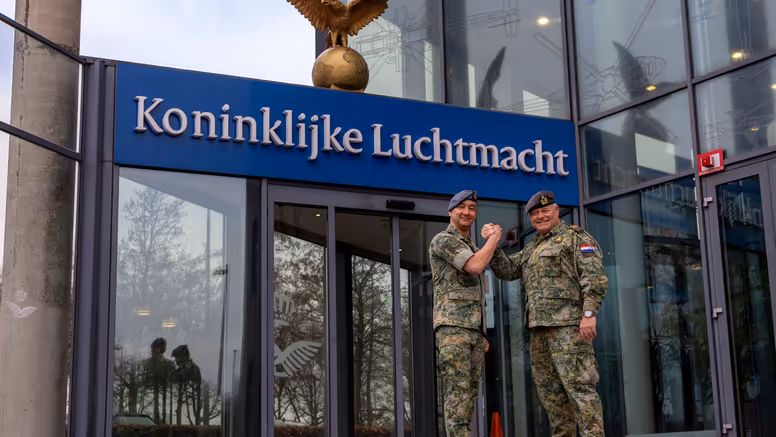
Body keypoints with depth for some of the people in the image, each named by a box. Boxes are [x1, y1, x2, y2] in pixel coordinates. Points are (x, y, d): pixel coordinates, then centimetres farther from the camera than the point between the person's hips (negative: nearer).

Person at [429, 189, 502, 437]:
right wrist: (495, 237, -3)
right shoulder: (443, 240, -4)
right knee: (458, 392, -15)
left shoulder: (470, 247, 25)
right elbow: (476, 266, -18)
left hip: (472, 329, 9)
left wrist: (481, 333, 20)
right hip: (452, 326, -9)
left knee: (469, 393, 5)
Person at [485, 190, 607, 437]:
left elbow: (594, 276, -9)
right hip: (539, 326, 8)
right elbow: (507, 270, 20)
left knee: (578, 384, -12)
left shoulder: (575, 237, 1)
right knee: (549, 388, 9)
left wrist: (589, 313, -18)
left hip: (568, 324, -8)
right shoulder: (532, 249, 26)